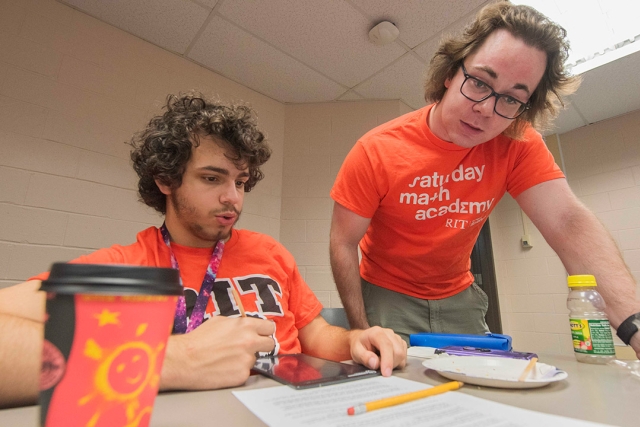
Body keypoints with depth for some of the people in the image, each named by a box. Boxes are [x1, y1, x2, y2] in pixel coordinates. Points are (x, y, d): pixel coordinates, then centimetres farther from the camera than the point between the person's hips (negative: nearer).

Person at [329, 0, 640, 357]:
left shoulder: (517, 144, -13)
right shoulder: (376, 152, -23)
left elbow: (569, 224, -23)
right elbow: (344, 244, -18)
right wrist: (363, 334, -20)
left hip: (459, 299, 3)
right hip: (388, 298, -2)